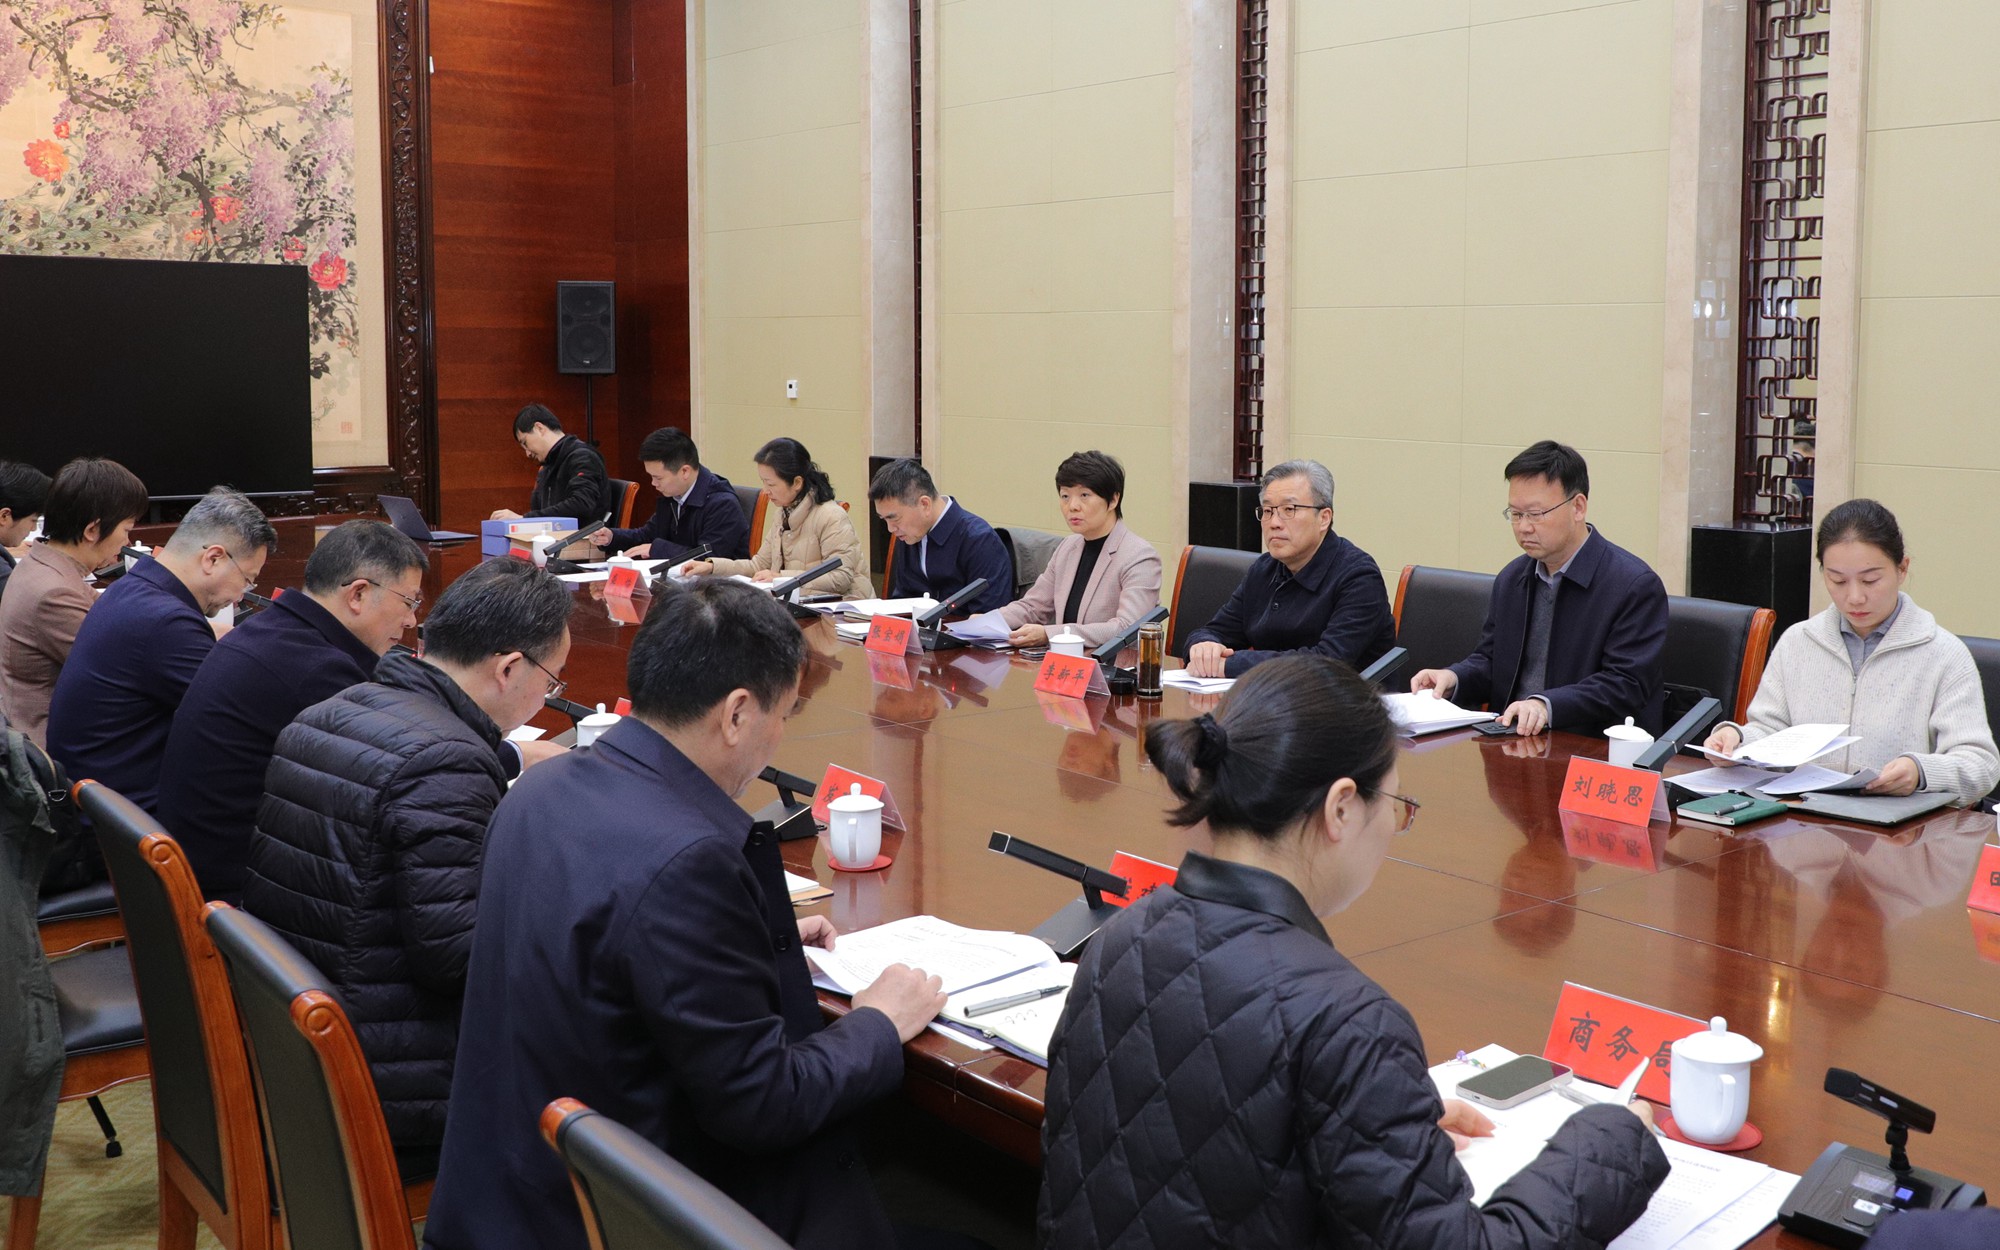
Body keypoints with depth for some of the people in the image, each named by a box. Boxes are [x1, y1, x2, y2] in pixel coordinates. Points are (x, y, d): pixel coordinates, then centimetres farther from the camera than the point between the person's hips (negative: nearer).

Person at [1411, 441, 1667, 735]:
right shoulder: (1511, 578, 12)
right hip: (1509, 740, 6)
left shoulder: (1637, 586, -9)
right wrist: (1453, 679, -5)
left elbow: (1625, 685, -15)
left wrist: (1547, 705, -29)